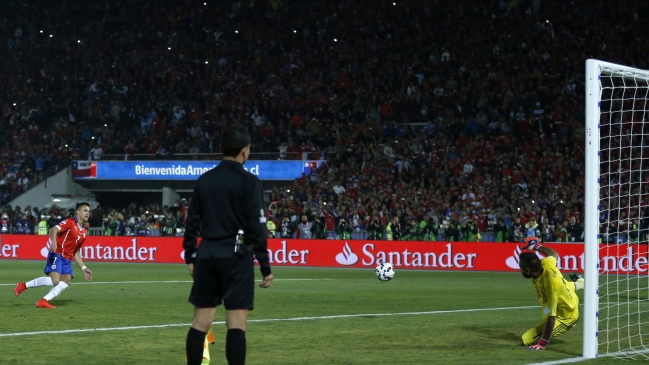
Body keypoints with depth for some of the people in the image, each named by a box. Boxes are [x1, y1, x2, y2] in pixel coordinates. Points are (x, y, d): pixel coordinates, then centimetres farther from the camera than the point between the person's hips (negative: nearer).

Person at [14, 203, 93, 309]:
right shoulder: (70, 222, -6)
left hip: (67, 259, 8)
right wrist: (54, 242, -40)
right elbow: (53, 230, -20)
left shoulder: (84, 233, 16)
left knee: (66, 281, -11)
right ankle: (24, 285, -6)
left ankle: (44, 301, -12)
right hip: (57, 254, -8)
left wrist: (83, 268, 17)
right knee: (54, 280, -22)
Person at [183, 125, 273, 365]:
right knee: (237, 324, -6)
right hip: (236, 254, -5)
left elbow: (192, 222, 11)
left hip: (207, 253, 5)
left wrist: (190, 257, 19)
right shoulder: (249, 182, -7)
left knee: (201, 321, 10)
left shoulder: (204, 180, 9)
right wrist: (265, 267, -7)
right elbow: (257, 227, -10)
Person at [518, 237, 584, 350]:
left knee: (527, 339, -19)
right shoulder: (546, 263, -22)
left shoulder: (548, 286, -42)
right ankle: (579, 283, 70)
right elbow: (554, 254, 3)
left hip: (565, 317, -8)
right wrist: (536, 246, 19)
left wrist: (542, 343, -37)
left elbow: (551, 317, -40)